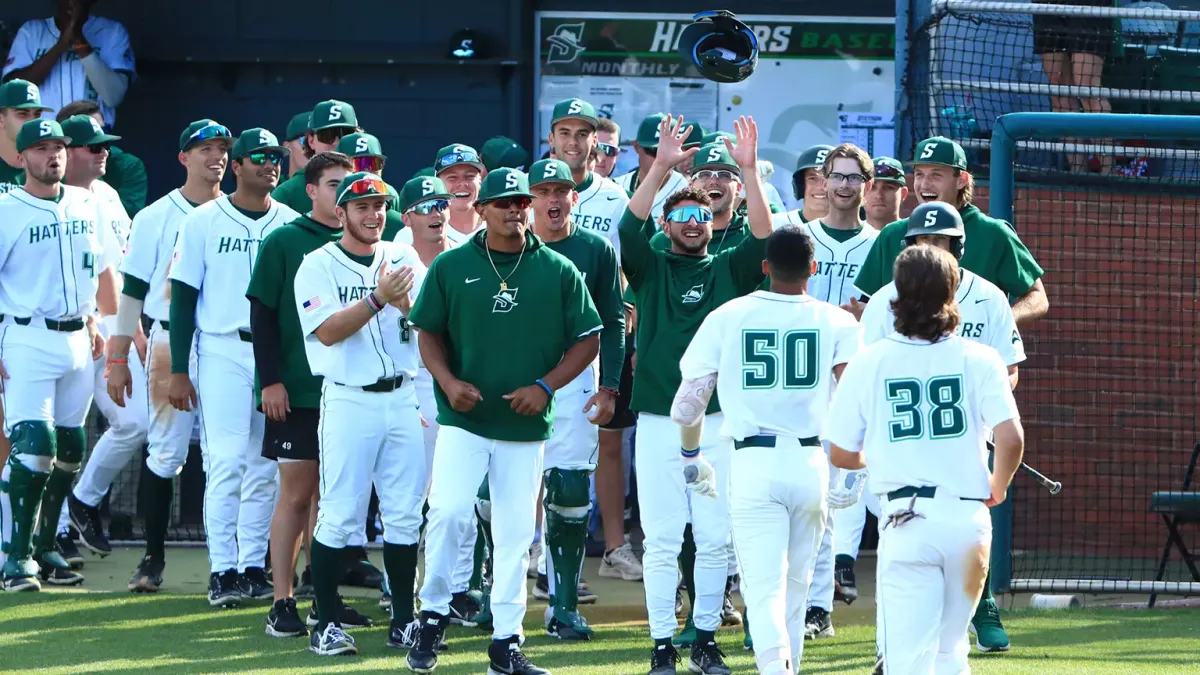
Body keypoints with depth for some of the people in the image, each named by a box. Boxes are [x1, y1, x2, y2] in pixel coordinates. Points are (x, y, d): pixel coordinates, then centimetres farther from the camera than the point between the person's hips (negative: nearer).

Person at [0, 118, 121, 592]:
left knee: (68, 447, 9)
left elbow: (104, 271, 21)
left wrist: (103, 326, 17)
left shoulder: (88, 207, 10)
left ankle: (44, 547, 20)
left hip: (77, 338, 6)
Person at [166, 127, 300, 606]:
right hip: (222, 352, -3)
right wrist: (178, 370, -3)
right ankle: (222, 571, -8)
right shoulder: (204, 222, 2)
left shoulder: (291, 224, 9)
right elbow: (184, 298, 2)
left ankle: (253, 567, 10)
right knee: (227, 461, -10)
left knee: (265, 468, 4)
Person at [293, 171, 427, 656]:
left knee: (406, 514, 5)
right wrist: (378, 298, -22)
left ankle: (404, 621, 12)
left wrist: (404, 301, -18)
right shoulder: (318, 266, -1)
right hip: (349, 399, -4)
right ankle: (327, 624, 0)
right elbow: (328, 331, -12)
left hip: (403, 395, 4)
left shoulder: (403, 258, 10)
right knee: (340, 514, -6)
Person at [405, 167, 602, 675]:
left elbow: (587, 341, 6)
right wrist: (448, 381, -11)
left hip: (526, 424, 1)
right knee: (448, 513, -16)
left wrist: (544, 386, -8)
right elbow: (429, 332, 7)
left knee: (515, 534, 4)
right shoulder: (451, 267, 3)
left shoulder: (558, 272, 4)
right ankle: (432, 619, 0)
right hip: (463, 420, -1)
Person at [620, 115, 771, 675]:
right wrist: (662, 166, -21)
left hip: (719, 420, 1)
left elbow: (764, 238, -6)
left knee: (715, 539, 3)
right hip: (658, 420, -1)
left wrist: (749, 170, -16)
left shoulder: (728, 269, 10)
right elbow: (630, 226, -10)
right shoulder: (651, 267, 8)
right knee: (662, 540, -2)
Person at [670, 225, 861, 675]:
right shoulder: (836, 322, 4)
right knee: (795, 584, 17)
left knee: (763, 587, -5)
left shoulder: (726, 318, 4)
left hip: (752, 464, -1)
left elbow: (688, 402, 2)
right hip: (810, 463, 1)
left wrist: (691, 457, 18)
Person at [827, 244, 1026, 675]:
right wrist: (998, 486, 11)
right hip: (969, 519, 2)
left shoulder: (868, 363, 1)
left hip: (906, 521, -2)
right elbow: (1011, 437, -9)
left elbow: (841, 455, 5)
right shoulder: (979, 359, 0)